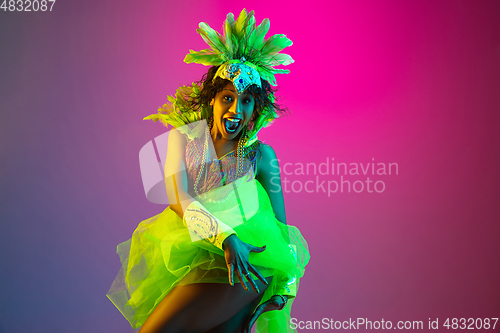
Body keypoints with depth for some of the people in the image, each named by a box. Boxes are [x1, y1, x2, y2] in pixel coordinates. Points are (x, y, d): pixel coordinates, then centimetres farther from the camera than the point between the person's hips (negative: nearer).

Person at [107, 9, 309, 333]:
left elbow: (280, 222, 4)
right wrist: (224, 237, -22)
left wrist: (287, 280, -7)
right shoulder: (184, 136, 6)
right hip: (188, 243, 3)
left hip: (244, 250, -2)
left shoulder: (261, 154, 2)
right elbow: (177, 197, -8)